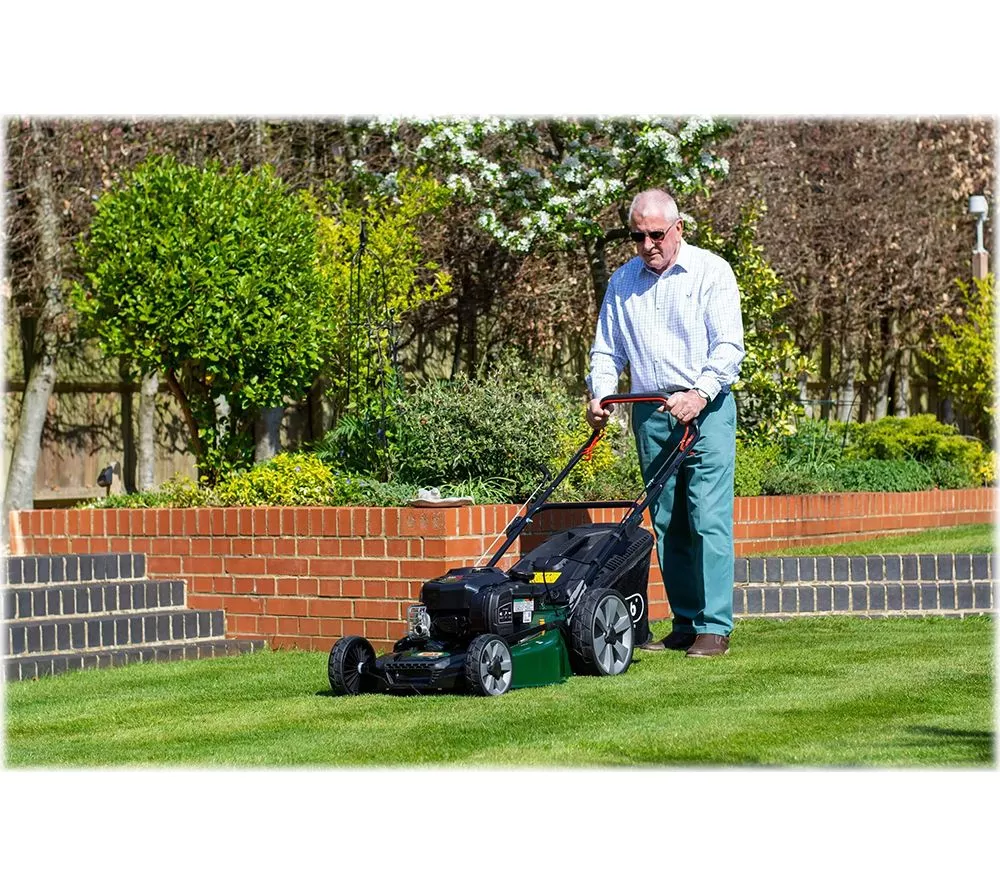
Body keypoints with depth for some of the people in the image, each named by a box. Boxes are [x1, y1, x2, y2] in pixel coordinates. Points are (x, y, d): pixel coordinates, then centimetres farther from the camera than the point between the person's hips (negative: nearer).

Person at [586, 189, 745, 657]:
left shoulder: (711, 272, -1)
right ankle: (685, 623, 12)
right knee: (667, 523, 6)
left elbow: (728, 345, -8)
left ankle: (714, 627, -9)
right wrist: (600, 395, 1)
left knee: (708, 519, -10)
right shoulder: (622, 282, 13)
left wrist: (700, 394, -22)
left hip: (706, 409, -5)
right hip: (650, 413, 5)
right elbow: (607, 350, 19)